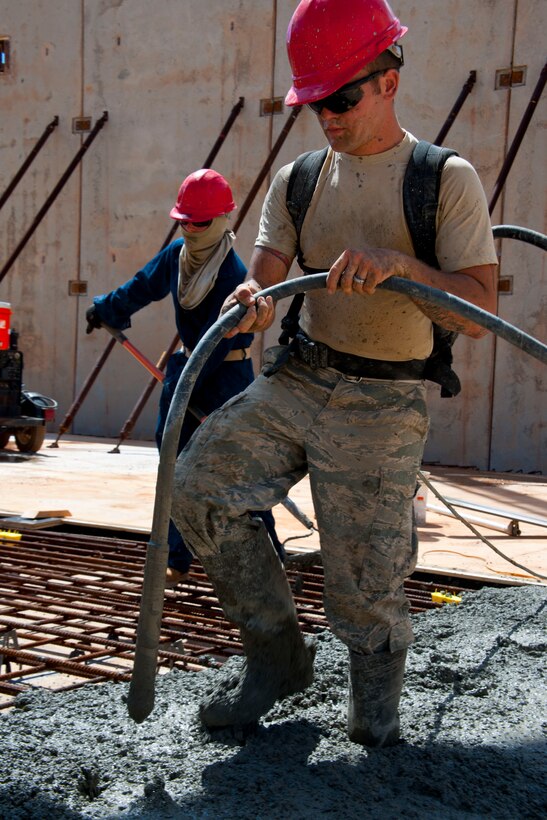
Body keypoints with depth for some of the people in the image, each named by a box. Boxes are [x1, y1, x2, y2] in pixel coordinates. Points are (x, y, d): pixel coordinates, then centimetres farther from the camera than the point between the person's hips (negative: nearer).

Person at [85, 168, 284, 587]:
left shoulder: (234, 273, -21)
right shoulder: (176, 254, 3)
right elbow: (143, 286, 21)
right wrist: (107, 309, 32)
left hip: (227, 374, -8)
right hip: (190, 363, 8)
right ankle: (178, 561, 18)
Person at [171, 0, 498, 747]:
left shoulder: (446, 181, -6)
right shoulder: (298, 181, 8)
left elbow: (479, 311, -13)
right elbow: (266, 275, 0)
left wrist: (397, 263, -29)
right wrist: (254, 302, -25)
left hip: (381, 407, -5)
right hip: (296, 377, 5)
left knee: (366, 587, -2)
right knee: (197, 484, -9)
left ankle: (376, 733, 23)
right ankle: (277, 656, 8)